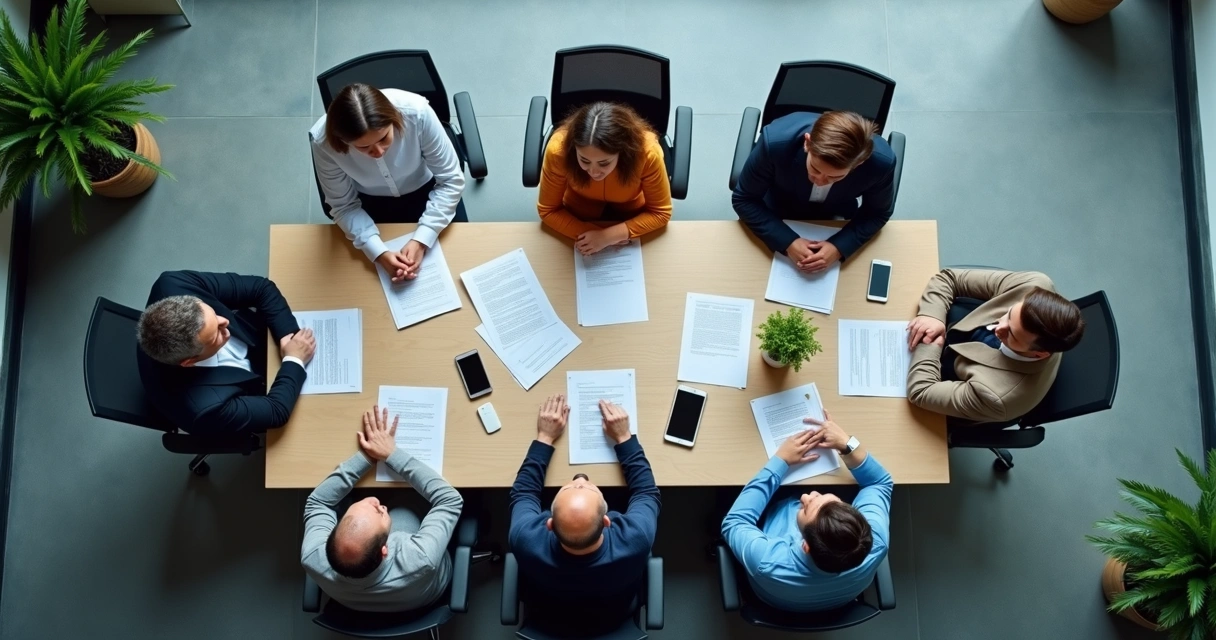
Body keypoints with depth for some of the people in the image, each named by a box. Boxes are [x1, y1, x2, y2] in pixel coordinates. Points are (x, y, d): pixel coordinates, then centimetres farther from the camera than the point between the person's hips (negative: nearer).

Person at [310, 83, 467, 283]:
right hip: (371, 203, 0)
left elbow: (450, 180, -24)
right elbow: (344, 206, -18)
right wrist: (379, 253, -33)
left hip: (426, 190, 0)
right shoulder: (324, 142, -33)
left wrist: (421, 240, -31)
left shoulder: (416, 112, -36)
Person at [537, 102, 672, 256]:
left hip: (631, 215, 0)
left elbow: (660, 213, -21)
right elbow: (548, 210, -20)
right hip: (580, 214, 0)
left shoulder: (647, 151, -35)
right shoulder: (558, 149, -34)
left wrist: (610, 235, -33)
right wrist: (590, 234, -33)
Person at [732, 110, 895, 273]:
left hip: (835, 220, 1)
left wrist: (839, 247, -30)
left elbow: (878, 213, -14)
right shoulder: (775, 142, -40)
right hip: (778, 214, 0)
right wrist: (788, 242, -34)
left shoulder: (881, 162, -35)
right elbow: (744, 199, -24)